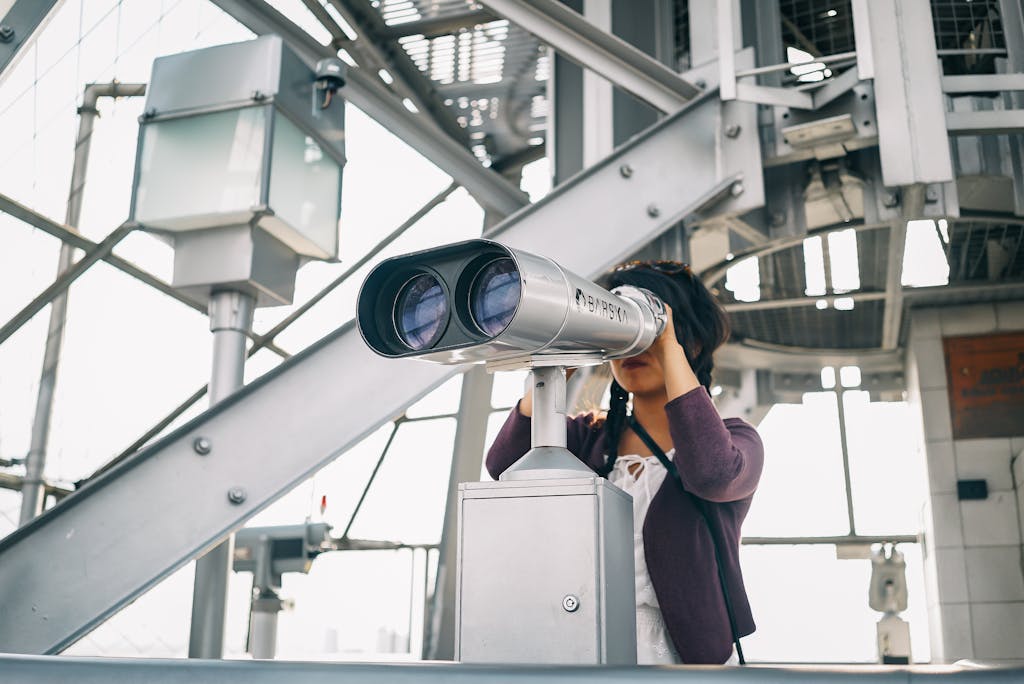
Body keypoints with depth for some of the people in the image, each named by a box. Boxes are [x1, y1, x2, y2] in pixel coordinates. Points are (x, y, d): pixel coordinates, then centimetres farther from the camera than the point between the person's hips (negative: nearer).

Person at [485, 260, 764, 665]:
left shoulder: (736, 439, 6)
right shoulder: (588, 437, 13)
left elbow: (712, 473, -18)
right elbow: (503, 465, -3)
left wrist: (669, 346, -11)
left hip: (684, 659, -1)